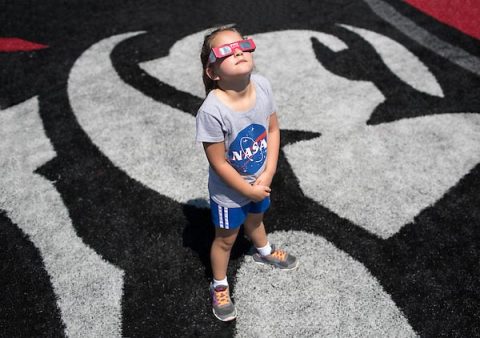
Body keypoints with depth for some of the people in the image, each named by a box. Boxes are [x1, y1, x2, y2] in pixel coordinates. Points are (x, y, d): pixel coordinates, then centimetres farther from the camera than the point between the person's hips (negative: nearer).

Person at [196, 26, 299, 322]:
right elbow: (219, 164, -26)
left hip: (260, 180, 5)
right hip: (229, 192, -5)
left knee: (255, 219, 35)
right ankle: (219, 287, 47)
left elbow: (273, 130, -7)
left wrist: (268, 174, -14)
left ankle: (265, 252, 66)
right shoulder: (212, 111, -36)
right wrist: (249, 190, -15)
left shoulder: (262, 85, -19)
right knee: (226, 239, 19)